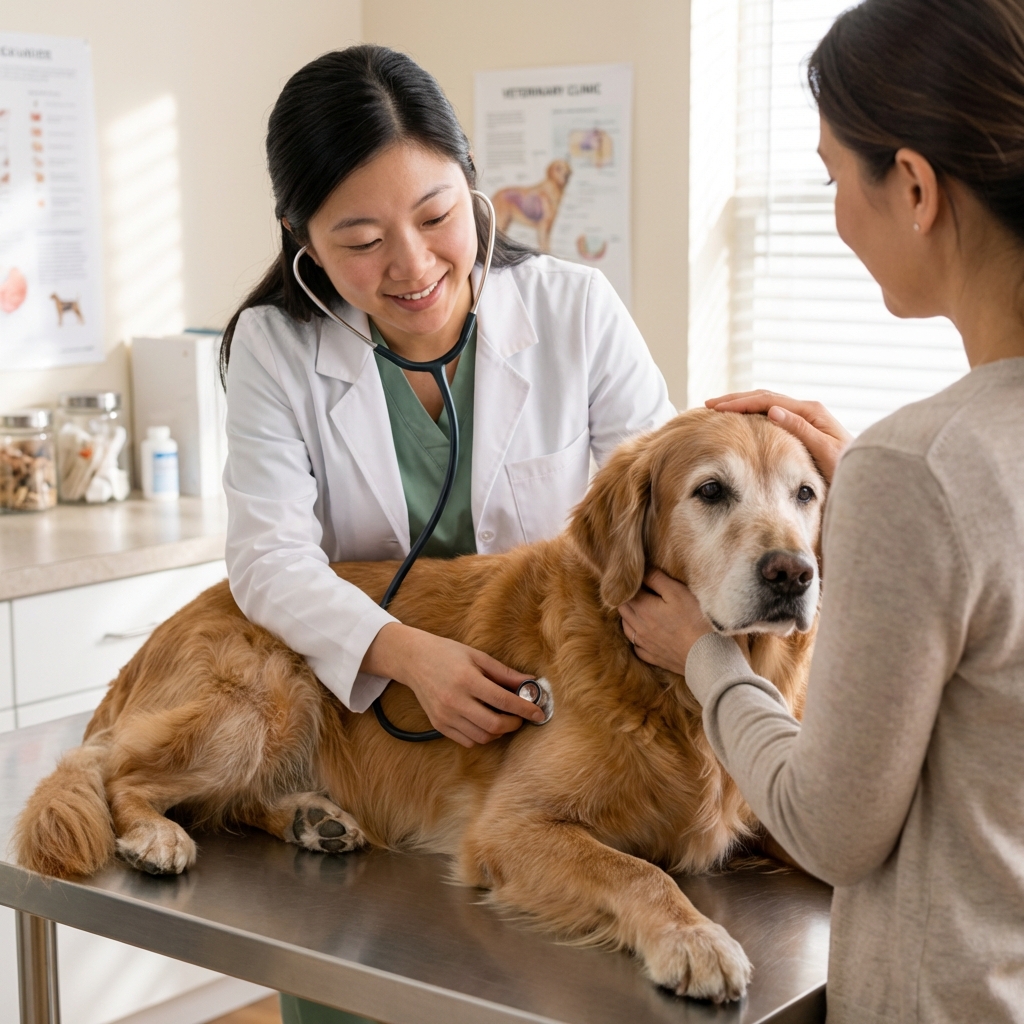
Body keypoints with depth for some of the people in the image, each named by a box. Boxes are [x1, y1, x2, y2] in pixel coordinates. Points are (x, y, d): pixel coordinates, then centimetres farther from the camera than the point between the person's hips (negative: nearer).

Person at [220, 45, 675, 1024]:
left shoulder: (574, 308, -9)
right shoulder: (276, 346, -7)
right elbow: (269, 554, -16)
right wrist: (409, 652, -32)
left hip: (557, 717, 0)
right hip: (346, 711, 0)